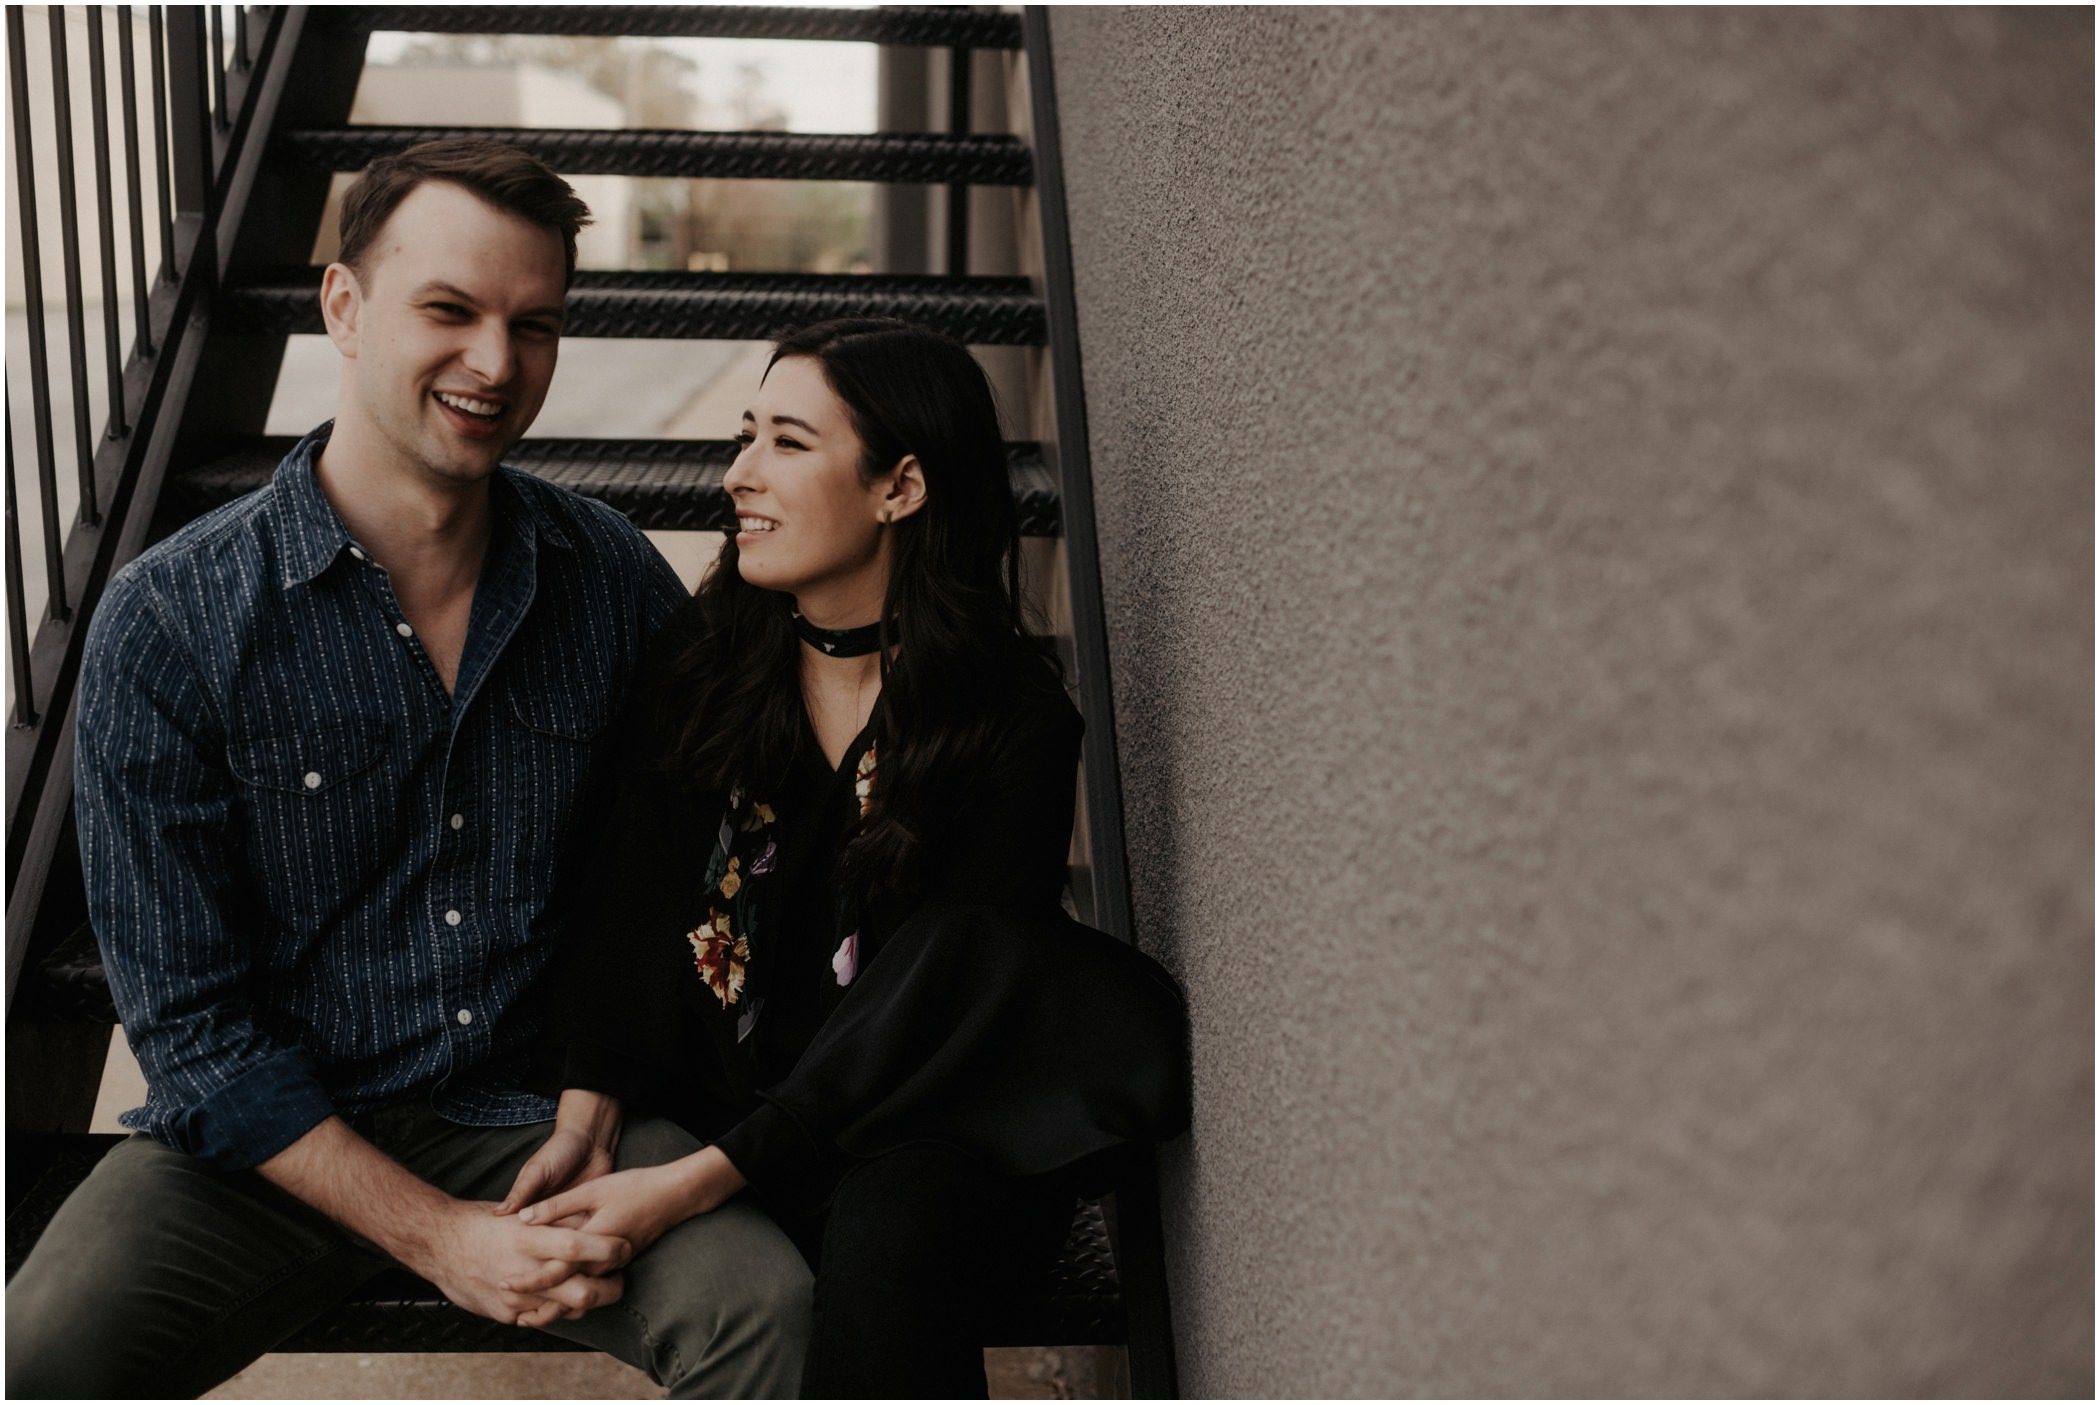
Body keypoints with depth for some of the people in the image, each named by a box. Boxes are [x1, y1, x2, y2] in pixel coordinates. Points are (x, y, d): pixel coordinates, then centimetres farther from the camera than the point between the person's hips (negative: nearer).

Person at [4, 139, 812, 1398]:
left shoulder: (615, 578, -2)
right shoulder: (169, 623, -11)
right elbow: (191, 1024, -10)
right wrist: (437, 1236, -16)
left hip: (535, 1106, 2)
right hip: (272, 1138, -1)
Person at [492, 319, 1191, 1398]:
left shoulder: (1013, 724, -8)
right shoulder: (698, 665, 4)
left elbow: (915, 1020, -13)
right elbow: (629, 907, 1)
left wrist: (698, 1179, -22)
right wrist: (585, 1117, -16)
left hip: (917, 1134, -2)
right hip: (714, 1098, 2)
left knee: (893, 1228, -34)